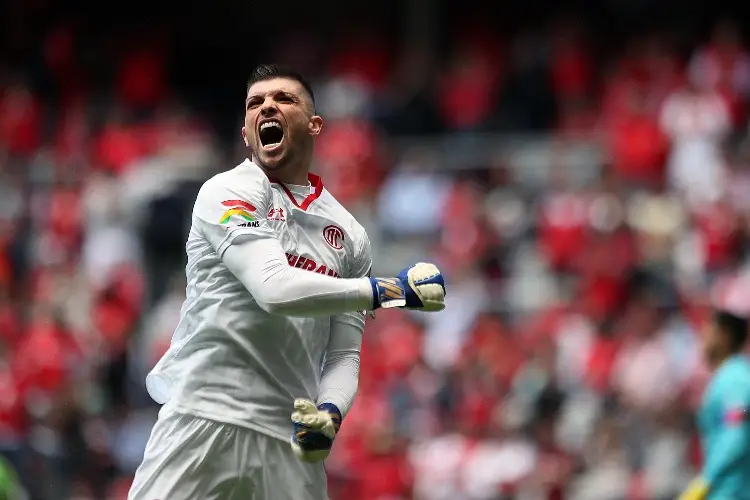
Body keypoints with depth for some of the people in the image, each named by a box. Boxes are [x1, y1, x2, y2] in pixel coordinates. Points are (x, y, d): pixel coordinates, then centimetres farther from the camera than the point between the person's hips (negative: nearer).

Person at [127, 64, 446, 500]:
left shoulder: (350, 236, 15)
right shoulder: (228, 192, -1)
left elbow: (343, 356, 15)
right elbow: (275, 288, -16)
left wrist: (330, 414, -6)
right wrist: (392, 291, -12)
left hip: (291, 440, 4)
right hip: (206, 421, -4)